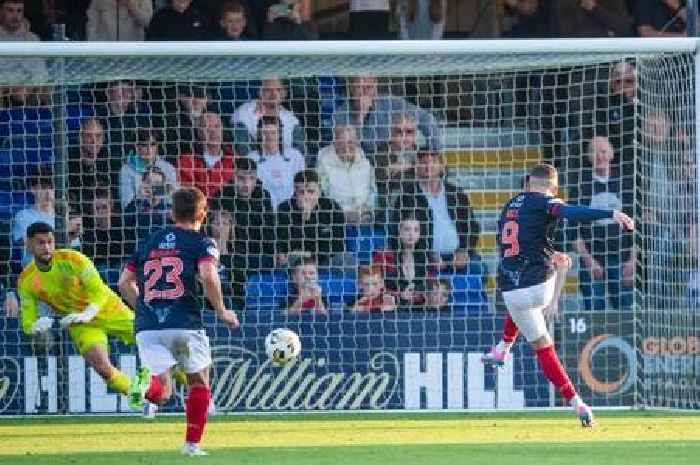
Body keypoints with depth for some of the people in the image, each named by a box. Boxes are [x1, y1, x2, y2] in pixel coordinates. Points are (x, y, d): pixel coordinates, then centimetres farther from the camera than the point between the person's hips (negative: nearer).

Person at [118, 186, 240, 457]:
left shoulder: (149, 242, 19)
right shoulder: (202, 243, 4)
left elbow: (124, 283, 17)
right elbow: (208, 275, -14)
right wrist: (221, 311, -4)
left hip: (147, 326, 3)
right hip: (185, 324, -3)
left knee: (162, 393, 1)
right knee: (199, 382, 18)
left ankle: (147, 382, -34)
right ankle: (192, 444, 13)